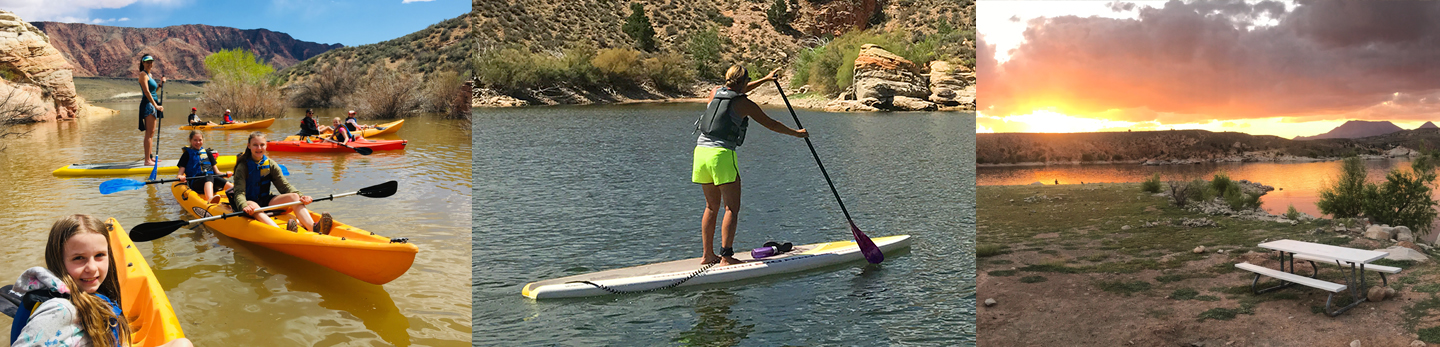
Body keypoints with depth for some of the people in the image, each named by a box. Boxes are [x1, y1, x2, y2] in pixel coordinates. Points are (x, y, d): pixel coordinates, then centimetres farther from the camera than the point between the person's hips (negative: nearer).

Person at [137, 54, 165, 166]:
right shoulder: (143, 74, -9)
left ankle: (150, 157, 24)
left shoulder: (149, 74, 19)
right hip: (147, 105, -10)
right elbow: (147, 92, -19)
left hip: (152, 105, 10)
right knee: (149, 133, -12)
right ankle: (147, 160, -14)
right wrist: (156, 105, -23)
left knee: (151, 133, 15)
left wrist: (160, 84, 9)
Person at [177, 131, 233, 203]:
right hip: (195, 182, -3)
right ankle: (210, 200, -70)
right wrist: (180, 177, -17)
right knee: (209, 178, -38)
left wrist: (225, 174, 1)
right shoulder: (187, 154, 15)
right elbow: (180, 173, 7)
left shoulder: (207, 153, 26)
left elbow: (216, 172, 22)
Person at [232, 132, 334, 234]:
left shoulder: (270, 165, 6)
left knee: (293, 196, -19)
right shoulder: (243, 167, -8)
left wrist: (300, 196, -19)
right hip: (248, 201, -5)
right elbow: (239, 192, -19)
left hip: (266, 202, 5)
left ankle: (314, 227, -46)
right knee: (252, 206, -40)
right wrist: (244, 206, -42)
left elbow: (284, 185, 0)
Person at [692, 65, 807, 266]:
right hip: (722, 153, -7)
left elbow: (736, 92, 36)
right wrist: (796, 133, 21)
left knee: (712, 207, 14)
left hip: (701, 150, 7)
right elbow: (770, 124, 7)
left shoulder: (715, 93, 15)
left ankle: (708, 255, 16)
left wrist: (765, 79, 44)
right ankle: (726, 256, -6)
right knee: (732, 208, -1)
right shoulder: (743, 104, -1)